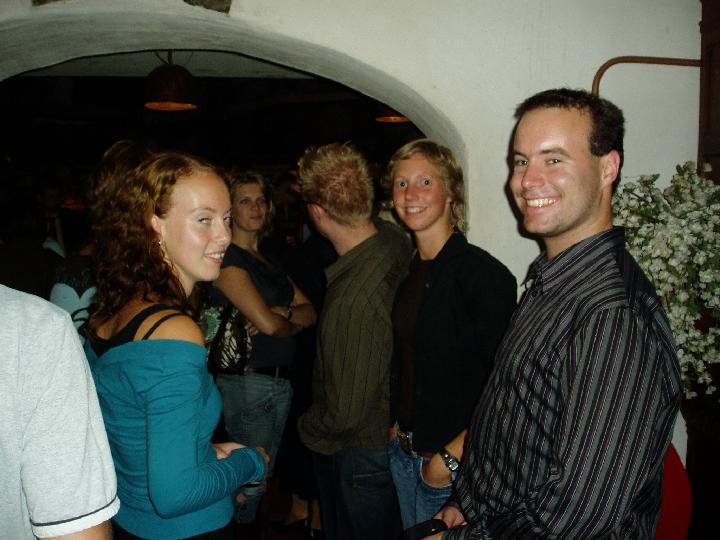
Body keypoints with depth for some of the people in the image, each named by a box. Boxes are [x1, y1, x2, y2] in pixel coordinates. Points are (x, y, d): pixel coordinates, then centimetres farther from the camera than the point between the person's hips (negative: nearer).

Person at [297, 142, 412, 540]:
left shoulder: (353, 298, -36)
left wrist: (308, 429, -8)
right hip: (390, 430, 8)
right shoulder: (396, 240, -13)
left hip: (359, 452, -8)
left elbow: (345, 413, -27)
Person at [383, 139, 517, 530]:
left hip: (457, 466, -6)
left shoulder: (486, 274, -18)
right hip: (404, 450, 7)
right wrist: (397, 425, 7)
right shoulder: (408, 272, 5)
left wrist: (450, 459, -17)